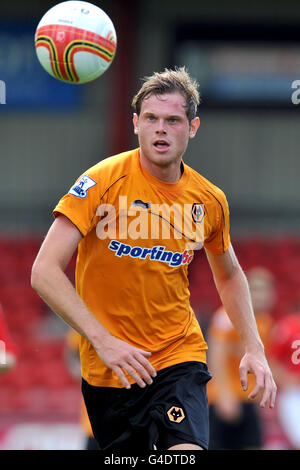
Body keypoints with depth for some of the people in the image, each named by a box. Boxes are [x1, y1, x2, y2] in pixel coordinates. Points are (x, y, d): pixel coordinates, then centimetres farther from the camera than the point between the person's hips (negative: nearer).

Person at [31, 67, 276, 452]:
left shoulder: (210, 200, 1)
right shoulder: (104, 182, -12)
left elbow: (229, 276, 21)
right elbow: (44, 272, -16)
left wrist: (254, 349, 9)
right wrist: (103, 340, -23)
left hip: (180, 358, 2)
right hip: (108, 371, -2)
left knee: (187, 452, -22)